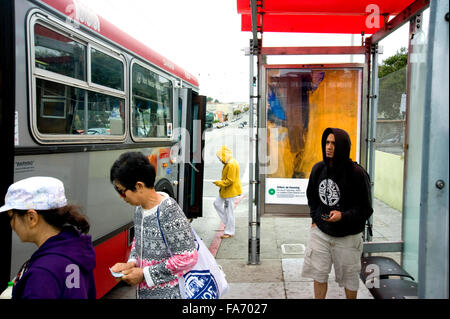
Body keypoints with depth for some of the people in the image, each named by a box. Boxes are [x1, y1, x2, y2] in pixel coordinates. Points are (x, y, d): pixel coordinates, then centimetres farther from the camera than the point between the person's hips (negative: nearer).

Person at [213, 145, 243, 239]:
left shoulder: (232, 165, -23)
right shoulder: (228, 164, 10)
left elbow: (230, 180, -24)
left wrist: (218, 183, -16)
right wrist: (220, 183, 10)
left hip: (231, 192, -11)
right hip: (225, 191, 11)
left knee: (229, 211, -1)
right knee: (217, 203, 18)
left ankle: (229, 232, 11)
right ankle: (227, 222, 26)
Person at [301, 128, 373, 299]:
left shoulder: (357, 173, -16)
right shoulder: (318, 169, 0)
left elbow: (365, 209, -11)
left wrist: (343, 216, -24)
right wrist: (315, 218, 6)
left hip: (347, 237, -3)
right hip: (320, 233, 4)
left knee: (349, 278, 14)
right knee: (319, 274, 10)